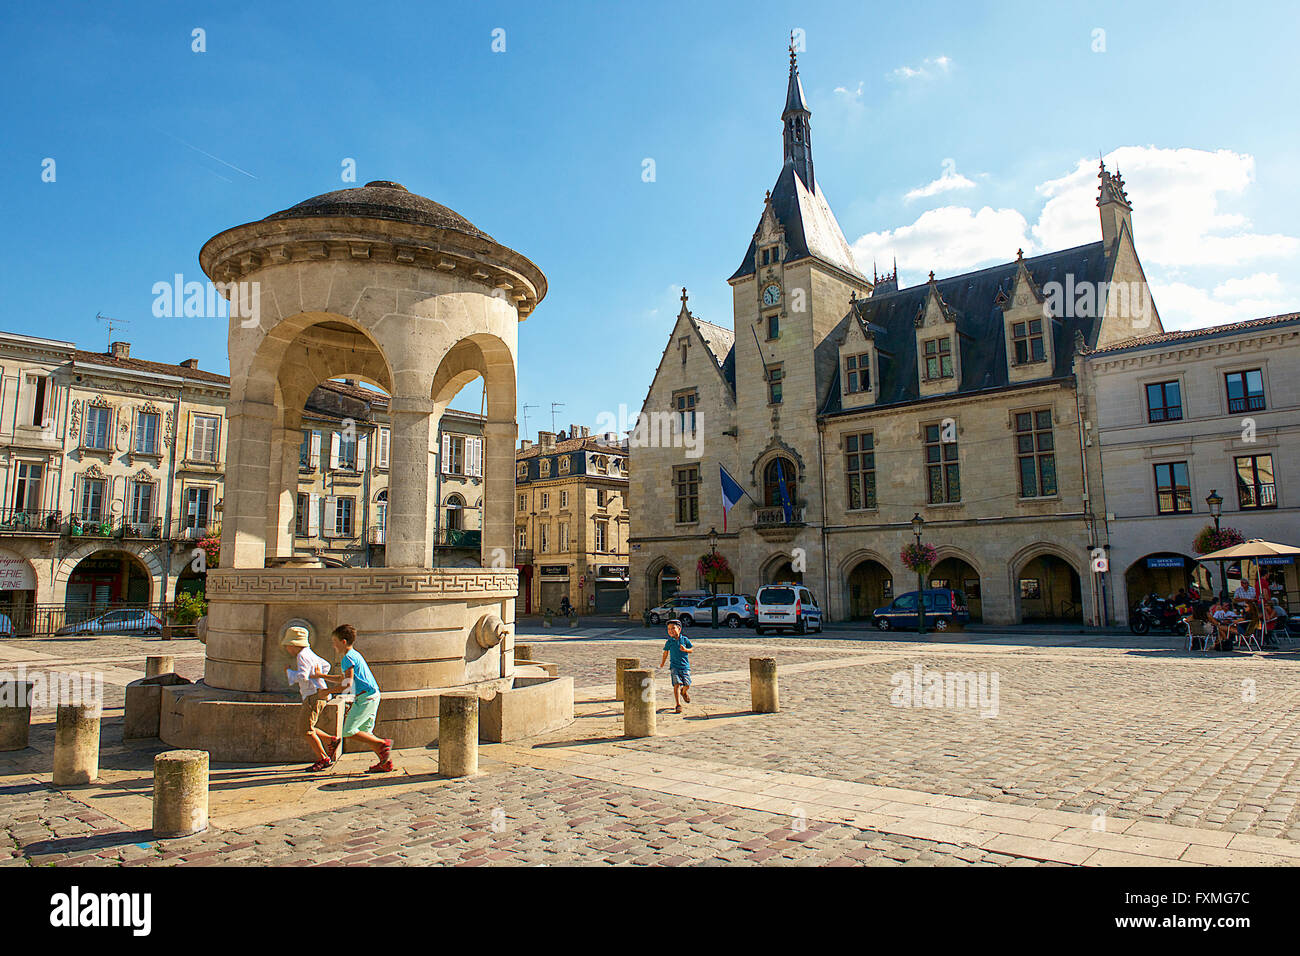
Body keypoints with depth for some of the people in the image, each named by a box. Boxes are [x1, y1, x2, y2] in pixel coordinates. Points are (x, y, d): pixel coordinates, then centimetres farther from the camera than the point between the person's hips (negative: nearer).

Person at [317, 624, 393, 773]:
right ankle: (386, 763, 8)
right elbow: (342, 679, 33)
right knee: (364, 733, 11)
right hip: (372, 697, 10)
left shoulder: (348, 658, -9)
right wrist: (322, 676, 30)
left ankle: (383, 744, -10)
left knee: (349, 731, -10)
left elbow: (347, 683, -16)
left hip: (366, 696, -10)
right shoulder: (354, 655, 21)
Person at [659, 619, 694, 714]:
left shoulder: (685, 639, 0)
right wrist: (663, 662, 26)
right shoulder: (669, 642, 2)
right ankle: (678, 705, -11)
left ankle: (684, 692, 33)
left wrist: (685, 649, -14)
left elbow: (692, 649, 6)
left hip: (685, 666, 0)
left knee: (687, 685, -5)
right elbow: (666, 652, 17)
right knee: (677, 684, -14)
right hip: (674, 666, 0)